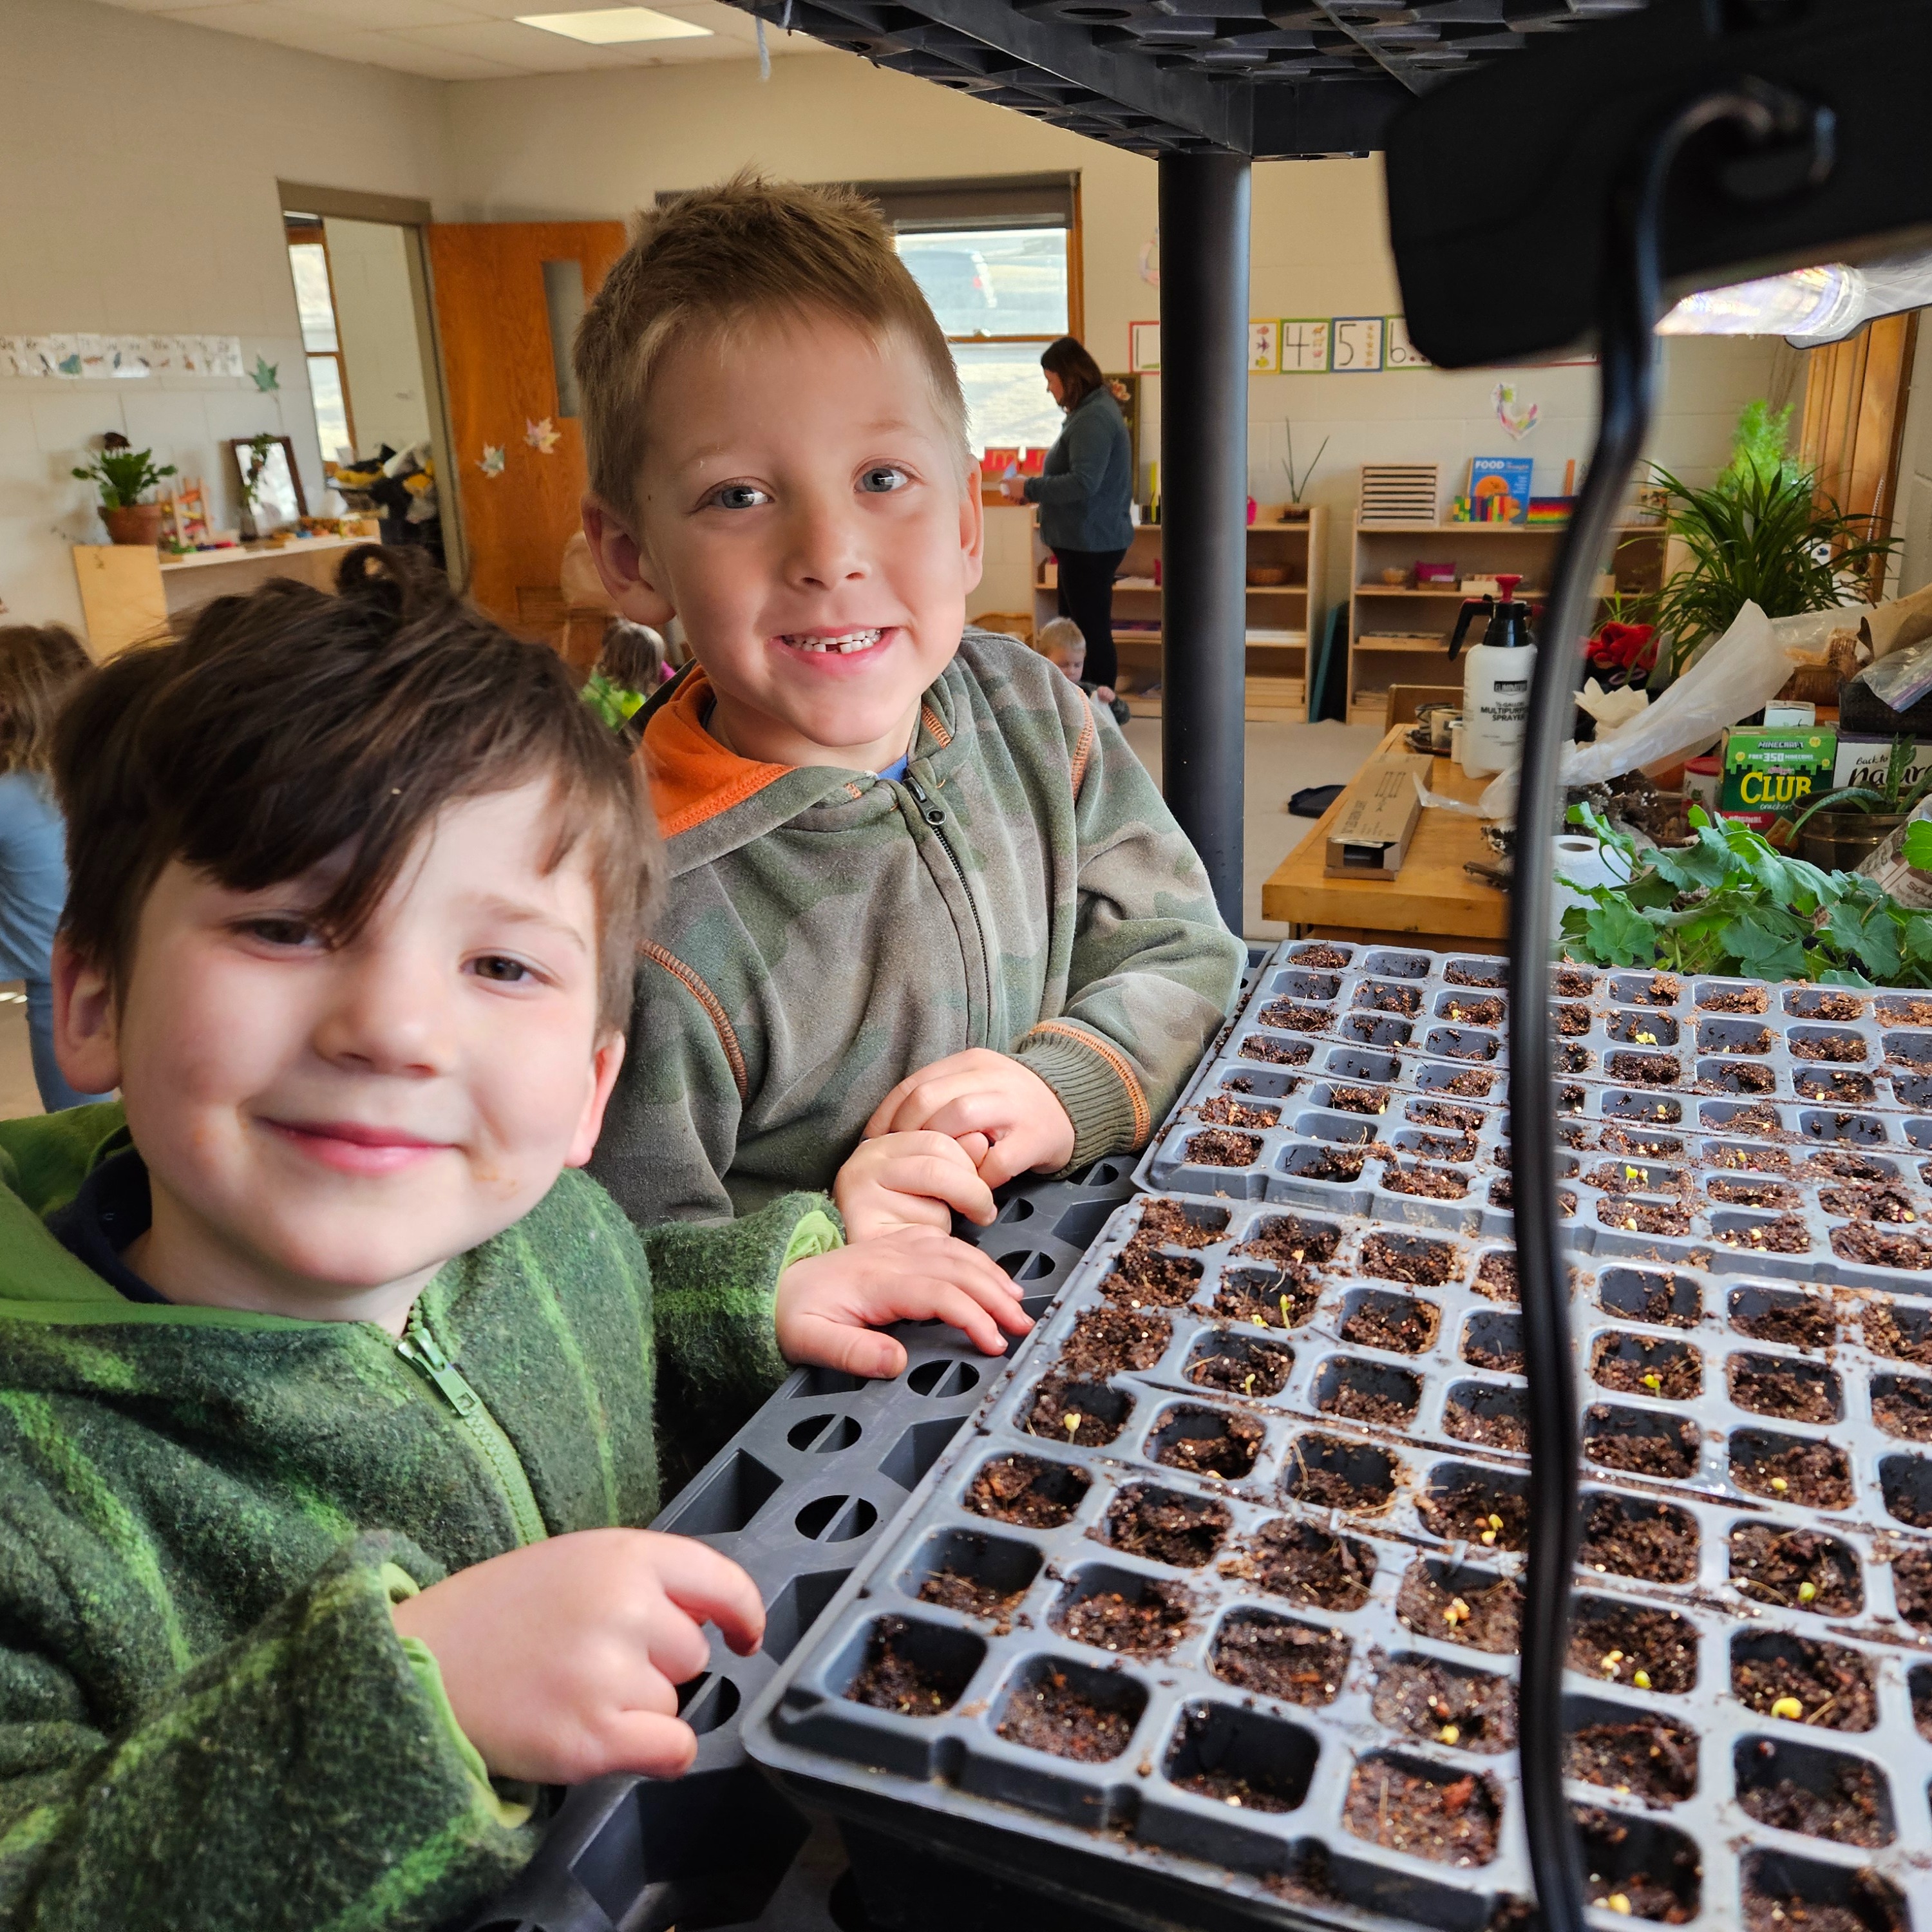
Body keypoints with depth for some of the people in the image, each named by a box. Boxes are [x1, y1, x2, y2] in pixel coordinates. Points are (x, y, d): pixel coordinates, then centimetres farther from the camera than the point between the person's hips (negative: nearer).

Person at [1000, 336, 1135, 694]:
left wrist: (1030, 487, -16)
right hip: (1087, 542, 11)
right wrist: (1033, 490, 11)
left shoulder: (1094, 419, -18)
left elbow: (1083, 484, -26)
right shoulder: (1094, 411, 16)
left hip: (1090, 544, -11)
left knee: (1092, 632, -5)